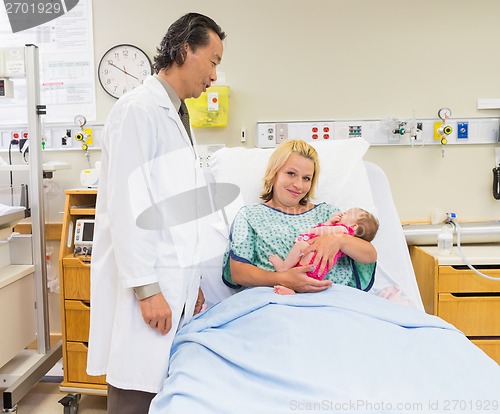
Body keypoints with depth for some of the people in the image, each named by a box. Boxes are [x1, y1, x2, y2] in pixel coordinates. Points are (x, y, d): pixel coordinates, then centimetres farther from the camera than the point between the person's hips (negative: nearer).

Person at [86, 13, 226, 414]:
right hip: (146, 284, -8)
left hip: (174, 282, 8)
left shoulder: (178, 118, 18)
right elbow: (127, 205, -16)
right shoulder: (139, 109, -9)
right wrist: (146, 288, -16)